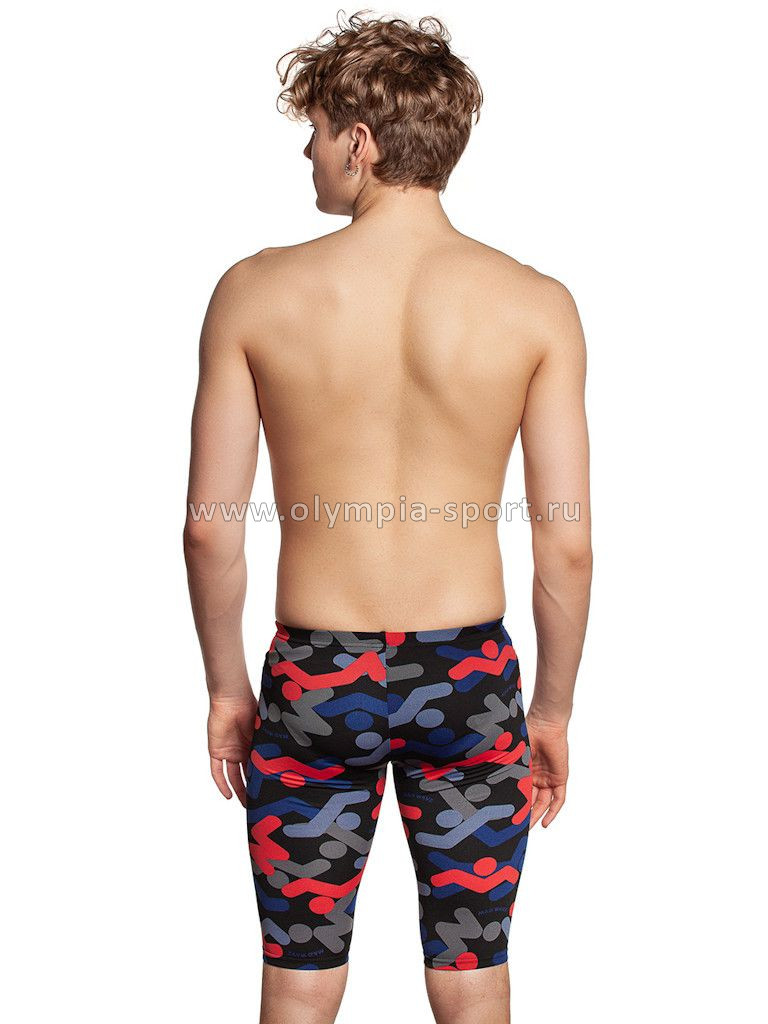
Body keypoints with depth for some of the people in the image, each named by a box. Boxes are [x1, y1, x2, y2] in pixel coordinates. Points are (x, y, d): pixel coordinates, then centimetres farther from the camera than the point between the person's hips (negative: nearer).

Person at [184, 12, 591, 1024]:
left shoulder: (257, 291, -9)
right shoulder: (535, 305, -8)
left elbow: (210, 529, -6)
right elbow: (567, 543, -8)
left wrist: (226, 685, 8)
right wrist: (553, 709, 6)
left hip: (315, 680, 0)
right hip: (470, 677, 1)